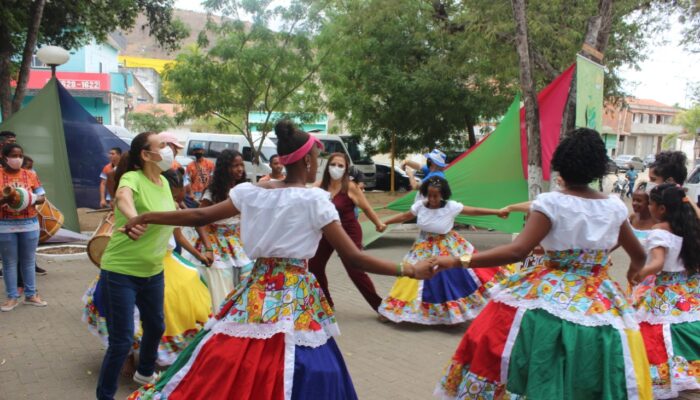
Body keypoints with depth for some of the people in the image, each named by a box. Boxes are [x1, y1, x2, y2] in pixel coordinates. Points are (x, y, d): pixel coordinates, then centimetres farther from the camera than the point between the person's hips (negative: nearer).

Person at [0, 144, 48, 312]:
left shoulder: (31, 175, 3)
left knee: (29, 261, 10)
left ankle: (31, 295, 20)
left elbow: (42, 197, 6)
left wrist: (32, 199, -15)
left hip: (30, 224, 2)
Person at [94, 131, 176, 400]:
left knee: (156, 326, 23)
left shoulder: (164, 182, 1)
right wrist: (133, 218, -66)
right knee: (122, 341, -4)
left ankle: (145, 372, 50)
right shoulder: (132, 178, -21)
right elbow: (123, 196, -46)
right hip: (121, 273, -8)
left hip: (153, 272, 8)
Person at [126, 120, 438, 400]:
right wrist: (409, 270, -6)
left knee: (227, 365, 13)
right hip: (295, 298, -5)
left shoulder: (250, 191, 3)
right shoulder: (315, 199, -10)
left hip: (256, 293, 5)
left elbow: (200, 216, 7)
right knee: (290, 370, 2)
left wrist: (144, 218, 20)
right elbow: (353, 257, -11)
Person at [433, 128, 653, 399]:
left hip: (549, 300, -4)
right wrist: (631, 275, 40)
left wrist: (459, 261, -19)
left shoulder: (550, 203, -12)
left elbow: (516, 251, -23)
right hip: (601, 306, 4)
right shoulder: (615, 207, 3)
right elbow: (639, 256, 17)